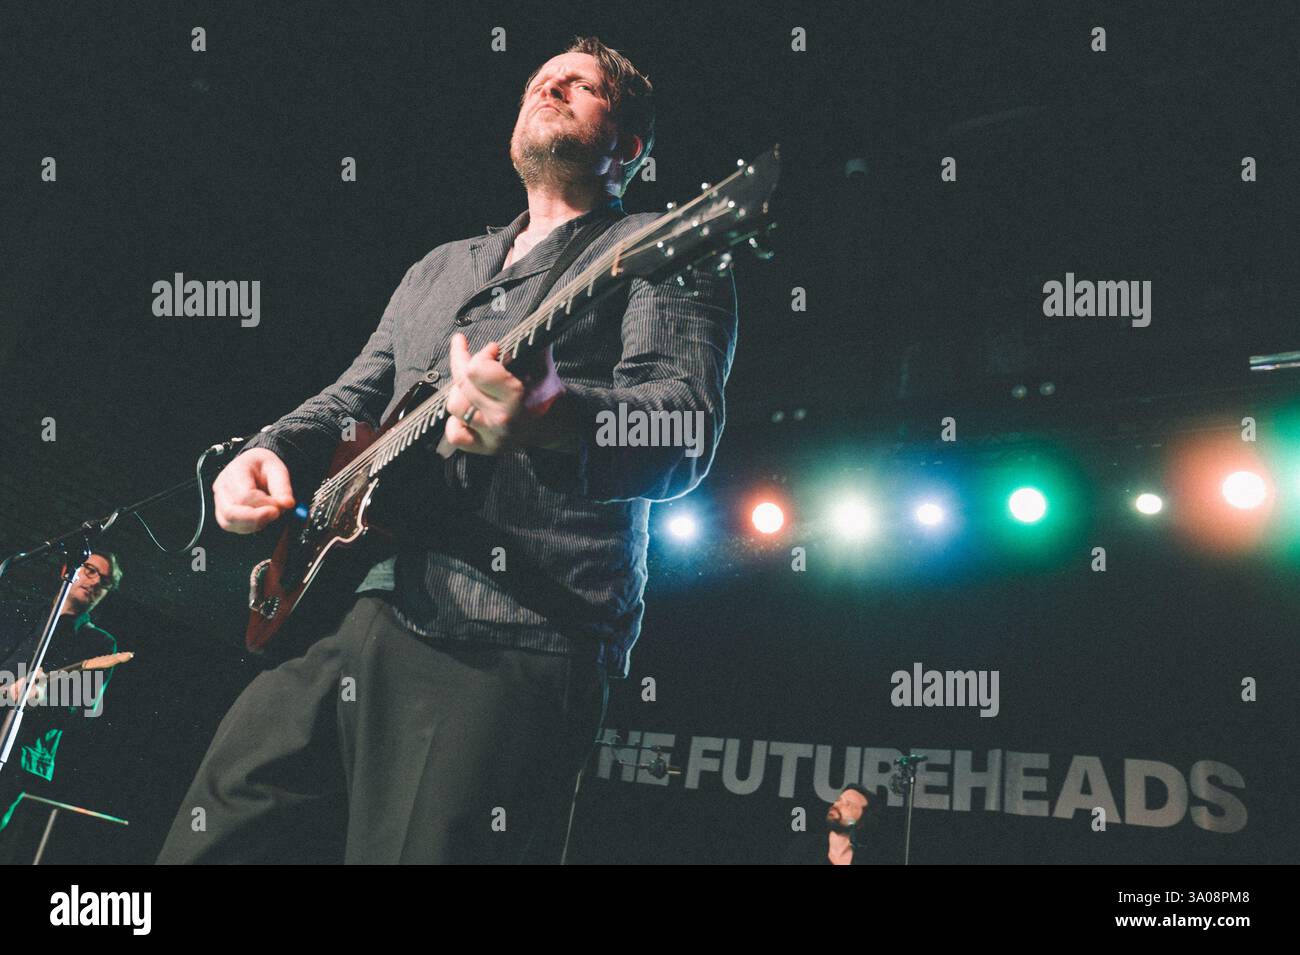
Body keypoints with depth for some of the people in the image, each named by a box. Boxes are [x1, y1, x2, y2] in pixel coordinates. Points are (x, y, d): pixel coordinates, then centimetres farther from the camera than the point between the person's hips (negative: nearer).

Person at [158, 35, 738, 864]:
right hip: (347, 612, 7)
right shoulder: (441, 268, 29)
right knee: (207, 846, 7)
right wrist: (269, 454, 8)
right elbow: (352, 399, 32)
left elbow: (685, 429, -11)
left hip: (508, 649, -7)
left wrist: (554, 422, -34)